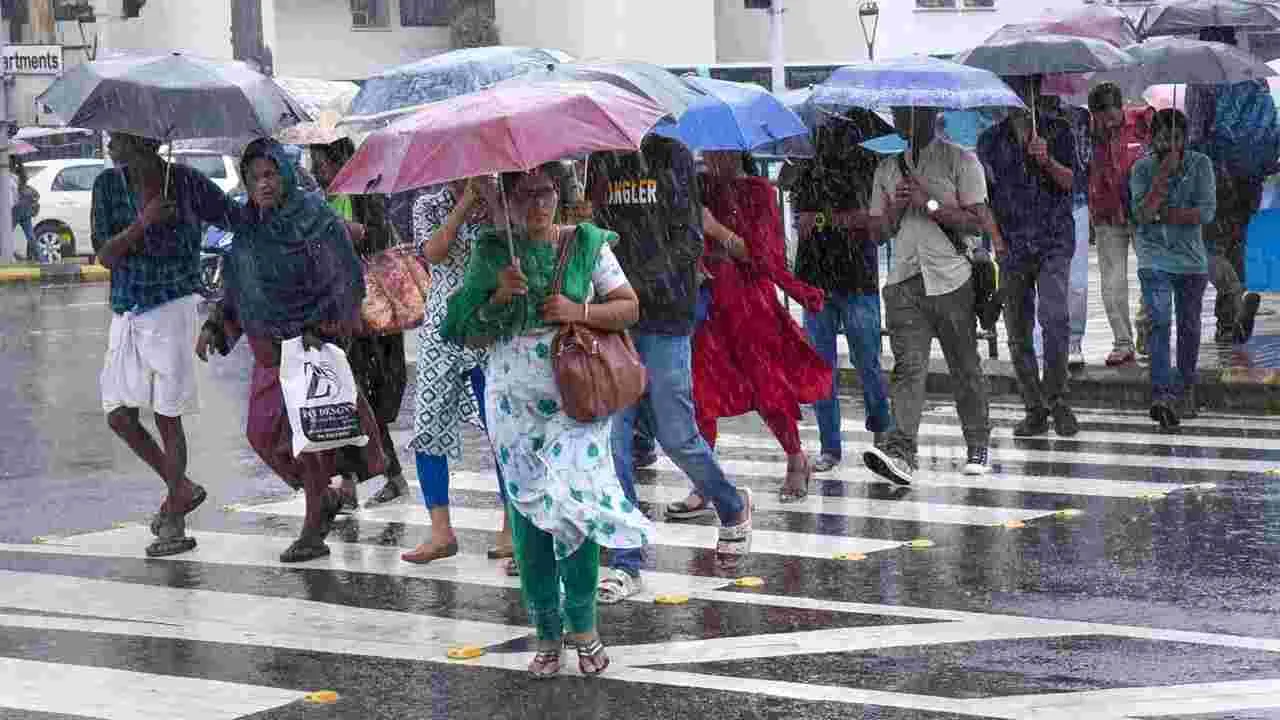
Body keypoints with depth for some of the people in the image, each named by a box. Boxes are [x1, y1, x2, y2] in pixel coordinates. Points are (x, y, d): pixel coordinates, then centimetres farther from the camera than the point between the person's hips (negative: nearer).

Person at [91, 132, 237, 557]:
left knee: (166, 415, -4)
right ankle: (182, 489, 23)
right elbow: (105, 255, -4)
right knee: (119, 415, 2)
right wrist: (143, 222, -18)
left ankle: (174, 523, 4)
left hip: (173, 307, -4)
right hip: (127, 313, 5)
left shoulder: (187, 183, -5)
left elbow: (239, 221, 4)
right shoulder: (108, 186, 3)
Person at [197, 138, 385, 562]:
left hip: (311, 347, -7)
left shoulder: (316, 220, -13)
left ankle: (313, 533, 5)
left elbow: (348, 283, -13)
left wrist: (318, 330, -19)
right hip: (268, 349, 8)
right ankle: (325, 498, 29)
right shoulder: (247, 226, 8)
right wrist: (214, 326, 8)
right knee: (262, 434, 8)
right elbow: (237, 287, 19)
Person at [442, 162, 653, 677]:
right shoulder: (491, 253, 6)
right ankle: (548, 633, 13)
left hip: (577, 401, -2)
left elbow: (629, 307, 2)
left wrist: (580, 311, -13)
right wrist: (499, 296, -11)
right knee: (527, 514, 2)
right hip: (515, 403, 2)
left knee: (577, 506, -9)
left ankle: (582, 624, 7)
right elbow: (470, 333, 6)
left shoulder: (587, 244, 3)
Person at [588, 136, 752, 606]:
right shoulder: (600, 162, 12)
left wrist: (639, 280, -17)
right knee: (614, 434, -2)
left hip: (664, 316, -4)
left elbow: (689, 240, -7)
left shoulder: (671, 157, -2)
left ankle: (733, 508, 29)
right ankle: (625, 562, 3)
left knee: (675, 434, -1)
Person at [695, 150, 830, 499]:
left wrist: (716, 228, -19)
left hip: (750, 301, -3)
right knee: (699, 392, -4)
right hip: (705, 301, 3)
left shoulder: (758, 192, -1)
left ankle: (796, 462, 22)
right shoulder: (697, 188, 9)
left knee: (770, 389, 0)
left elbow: (757, 254, -8)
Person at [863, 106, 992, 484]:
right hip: (904, 283, 3)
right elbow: (878, 232, 18)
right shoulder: (887, 167, 16)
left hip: (951, 281, -3)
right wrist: (895, 208, -2)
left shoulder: (959, 160, 2)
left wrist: (929, 203, -13)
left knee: (965, 367, 7)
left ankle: (978, 446, 21)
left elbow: (978, 223, -6)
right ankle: (901, 451, -22)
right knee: (908, 366, -11)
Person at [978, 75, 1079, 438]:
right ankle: (1035, 410, 12)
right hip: (1011, 246, 2)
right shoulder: (991, 139, 12)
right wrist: (996, 237, -1)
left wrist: (1047, 161, -19)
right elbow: (984, 195, 11)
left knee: (1054, 318, -20)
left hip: (1054, 243, -2)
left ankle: (1058, 401, -10)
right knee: (1018, 334, 3)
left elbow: (1070, 182, -1)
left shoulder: (1058, 131, 8)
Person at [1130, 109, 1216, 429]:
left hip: (1191, 259, 2)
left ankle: (1184, 384, 33)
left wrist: (1160, 214, -14)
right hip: (1154, 258, -2)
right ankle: (1162, 394, -26)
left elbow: (1206, 212, -13)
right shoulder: (1142, 168, -2)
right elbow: (1143, 213, -15)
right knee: (1160, 322, -16)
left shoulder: (1201, 164, -3)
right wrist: (1163, 173, -20)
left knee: (1189, 326, 12)